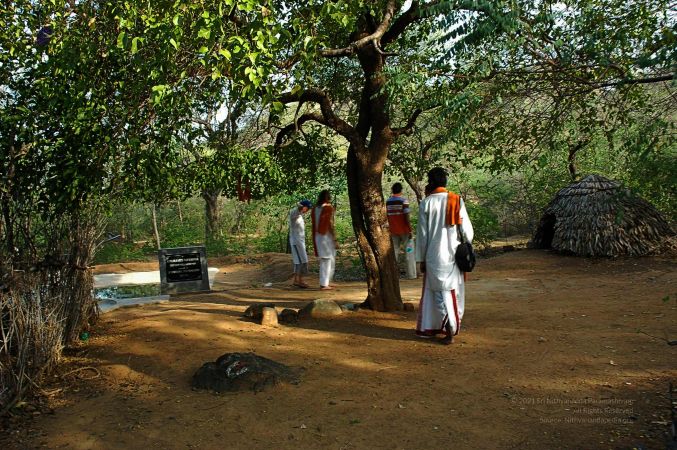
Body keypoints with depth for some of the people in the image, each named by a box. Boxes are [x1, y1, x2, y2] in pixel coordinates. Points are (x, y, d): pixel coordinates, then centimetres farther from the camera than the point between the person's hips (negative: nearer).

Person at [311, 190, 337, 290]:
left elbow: (314, 224, 12)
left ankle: (326, 282, 20)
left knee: (327, 259, 16)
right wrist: (334, 238, -11)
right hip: (327, 236, -7)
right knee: (326, 260, -3)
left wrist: (315, 238, 17)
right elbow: (330, 223, -15)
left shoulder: (315, 208, 10)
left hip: (318, 236, 7)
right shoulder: (328, 207, -10)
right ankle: (324, 284, -3)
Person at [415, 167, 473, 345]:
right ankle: (452, 326, 25)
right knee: (454, 292, 15)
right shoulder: (457, 200, 0)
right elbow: (467, 229, -1)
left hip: (435, 257, -3)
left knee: (440, 293, 3)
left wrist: (421, 259, 4)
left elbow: (422, 234, -4)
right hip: (454, 255, 3)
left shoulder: (426, 203, -6)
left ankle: (449, 331, -4)